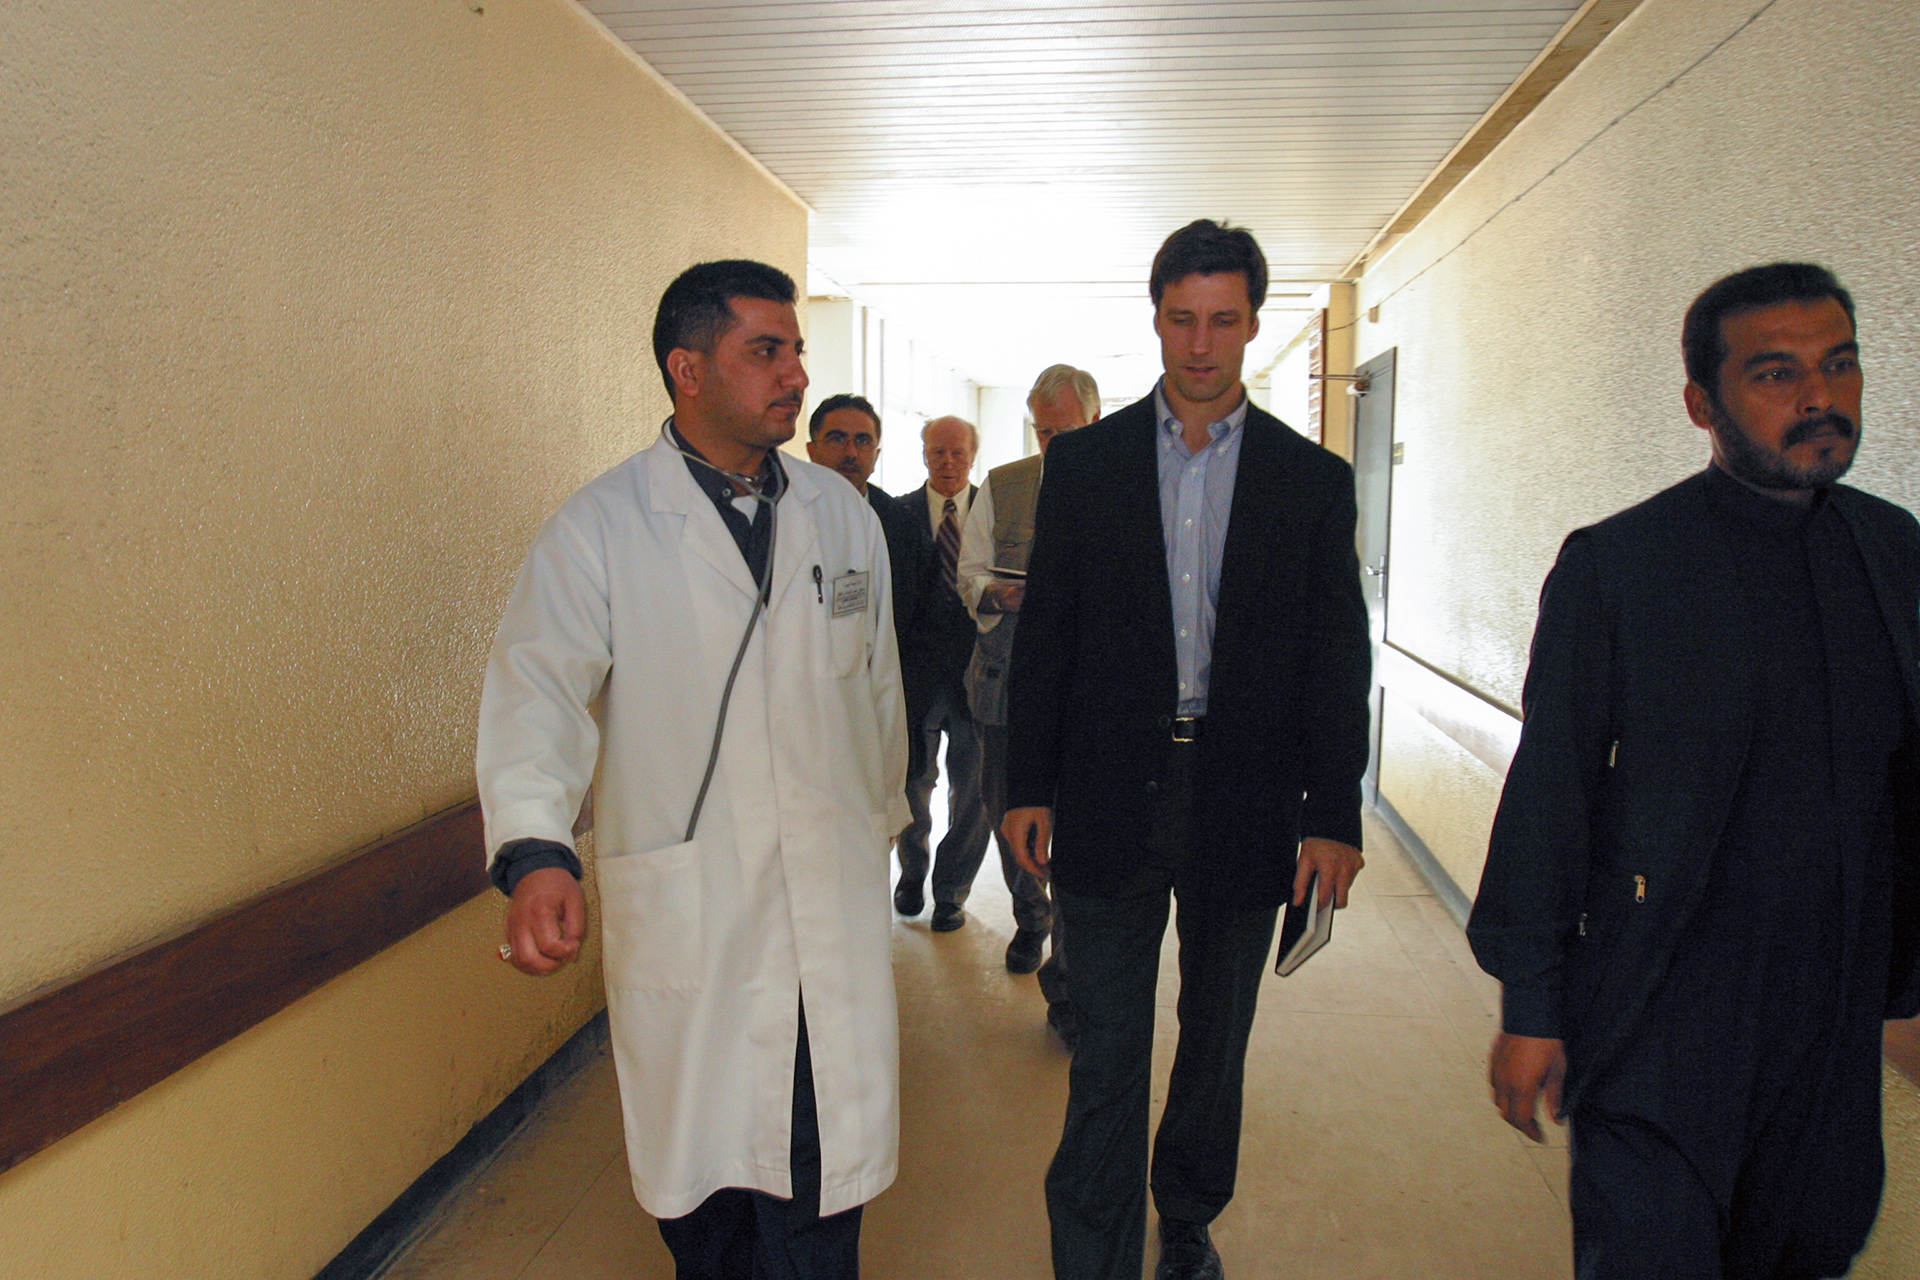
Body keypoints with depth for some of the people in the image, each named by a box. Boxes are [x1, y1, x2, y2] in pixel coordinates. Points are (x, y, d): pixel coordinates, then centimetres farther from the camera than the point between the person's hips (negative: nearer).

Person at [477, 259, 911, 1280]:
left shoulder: (844, 517, 8)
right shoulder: (597, 531, -5)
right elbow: (538, 694, -15)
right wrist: (537, 853, -31)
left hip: (835, 914, 3)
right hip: (685, 919, -2)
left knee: (825, 1184, 7)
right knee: (704, 1182, 12)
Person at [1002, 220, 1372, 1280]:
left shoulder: (1313, 479, 3)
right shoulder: (1084, 462, 3)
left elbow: (1337, 661, 3)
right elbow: (1044, 634, 3)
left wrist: (1332, 814, -3)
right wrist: (1030, 787, -1)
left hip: (1243, 800, 1)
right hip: (1111, 799, -1)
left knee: (1216, 1045, 17)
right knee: (1106, 1061, 2)